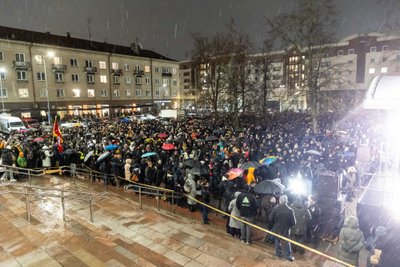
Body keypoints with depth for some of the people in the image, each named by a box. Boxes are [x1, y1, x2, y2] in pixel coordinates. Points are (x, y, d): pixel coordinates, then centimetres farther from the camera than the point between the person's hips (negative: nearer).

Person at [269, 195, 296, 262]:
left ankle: (278, 253, 35)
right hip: (286, 230, -1)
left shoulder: (275, 208, -19)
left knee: (277, 240, 23)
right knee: (287, 242, 20)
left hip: (277, 229, 1)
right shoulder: (290, 210, -21)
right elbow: (293, 222, -13)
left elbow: (270, 219, -11)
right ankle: (288, 256, 26)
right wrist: (288, 225, 8)